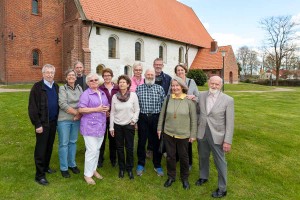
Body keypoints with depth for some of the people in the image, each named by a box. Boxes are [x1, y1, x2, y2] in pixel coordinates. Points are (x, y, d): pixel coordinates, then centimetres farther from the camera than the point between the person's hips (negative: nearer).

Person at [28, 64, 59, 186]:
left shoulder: (55, 86, 7)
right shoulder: (37, 87, -11)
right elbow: (32, 107, -13)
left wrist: (57, 119, 7)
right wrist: (37, 124, -15)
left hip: (53, 122, 6)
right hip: (42, 123, -6)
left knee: (49, 147, 17)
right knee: (41, 149, 3)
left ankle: (45, 167, 35)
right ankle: (39, 175, 13)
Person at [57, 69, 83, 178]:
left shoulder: (79, 88, 7)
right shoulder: (62, 88, -7)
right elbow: (63, 104, -17)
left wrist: (79, 114, -11)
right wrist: (76, 112, -15)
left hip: (76, 119, 4)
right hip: (64, 120, -4)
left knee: (73, 142, 14)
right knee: (64, 143, 4)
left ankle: (72, 164, 30)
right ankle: (63, 168, 18)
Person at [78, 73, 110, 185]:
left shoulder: (102, 93, 13)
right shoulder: (86, 94, -10)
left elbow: (107, 105, 20)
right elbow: (81, 109, -18)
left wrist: (106, 109, -4)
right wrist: (97, 109, -21)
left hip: (101, 125, 7)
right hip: (90, 126, -7)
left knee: (97, 149, 16)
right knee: (92, 150, -6)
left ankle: (93, 169, 32)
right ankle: (87, 174, 11)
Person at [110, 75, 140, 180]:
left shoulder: (133, 95, -7)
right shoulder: (115, 96, -1)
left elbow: (137, 110, 0)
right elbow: (112, 112, 2)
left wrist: (134, 120, -11)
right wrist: (111, 127, 2)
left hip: (129, 125, -2)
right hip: (117, 125, 2)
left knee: (129, 148, 5)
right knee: (119, 148, 10)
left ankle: (129, 168, 23)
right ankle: (121, 168, 27)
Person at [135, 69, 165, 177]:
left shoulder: (160, 88, 4)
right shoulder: (138, 88, 4)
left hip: (156, 118, 0)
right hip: (142, 118, 0)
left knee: (156, 142, 9)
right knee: (141, 141, 9)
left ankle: (157, 165, 26)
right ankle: (140, 165, 26)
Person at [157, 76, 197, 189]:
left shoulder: (189, 100, -9)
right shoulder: (168, 99, -4)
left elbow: (193, 119, -5)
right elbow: (162, 115, 5)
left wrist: (193, 134, -4)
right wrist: (159, 128, 6)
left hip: (184, 135, -2)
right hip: (168, 134, 2)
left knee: (183, 157, 14)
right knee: (170, 156, 14)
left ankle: (185, 178, 36)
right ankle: (171, 177, 35)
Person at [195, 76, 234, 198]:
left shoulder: (228, 100, -12)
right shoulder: (201, 95, -1)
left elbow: (230, 123, -11)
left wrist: (228, 141, -13)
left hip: (217, 135, -4)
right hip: (202, 133, 4)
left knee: (220, 162, 8)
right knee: (203, 157, 21)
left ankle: (222, 189, 27)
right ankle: (203, 177, 46)